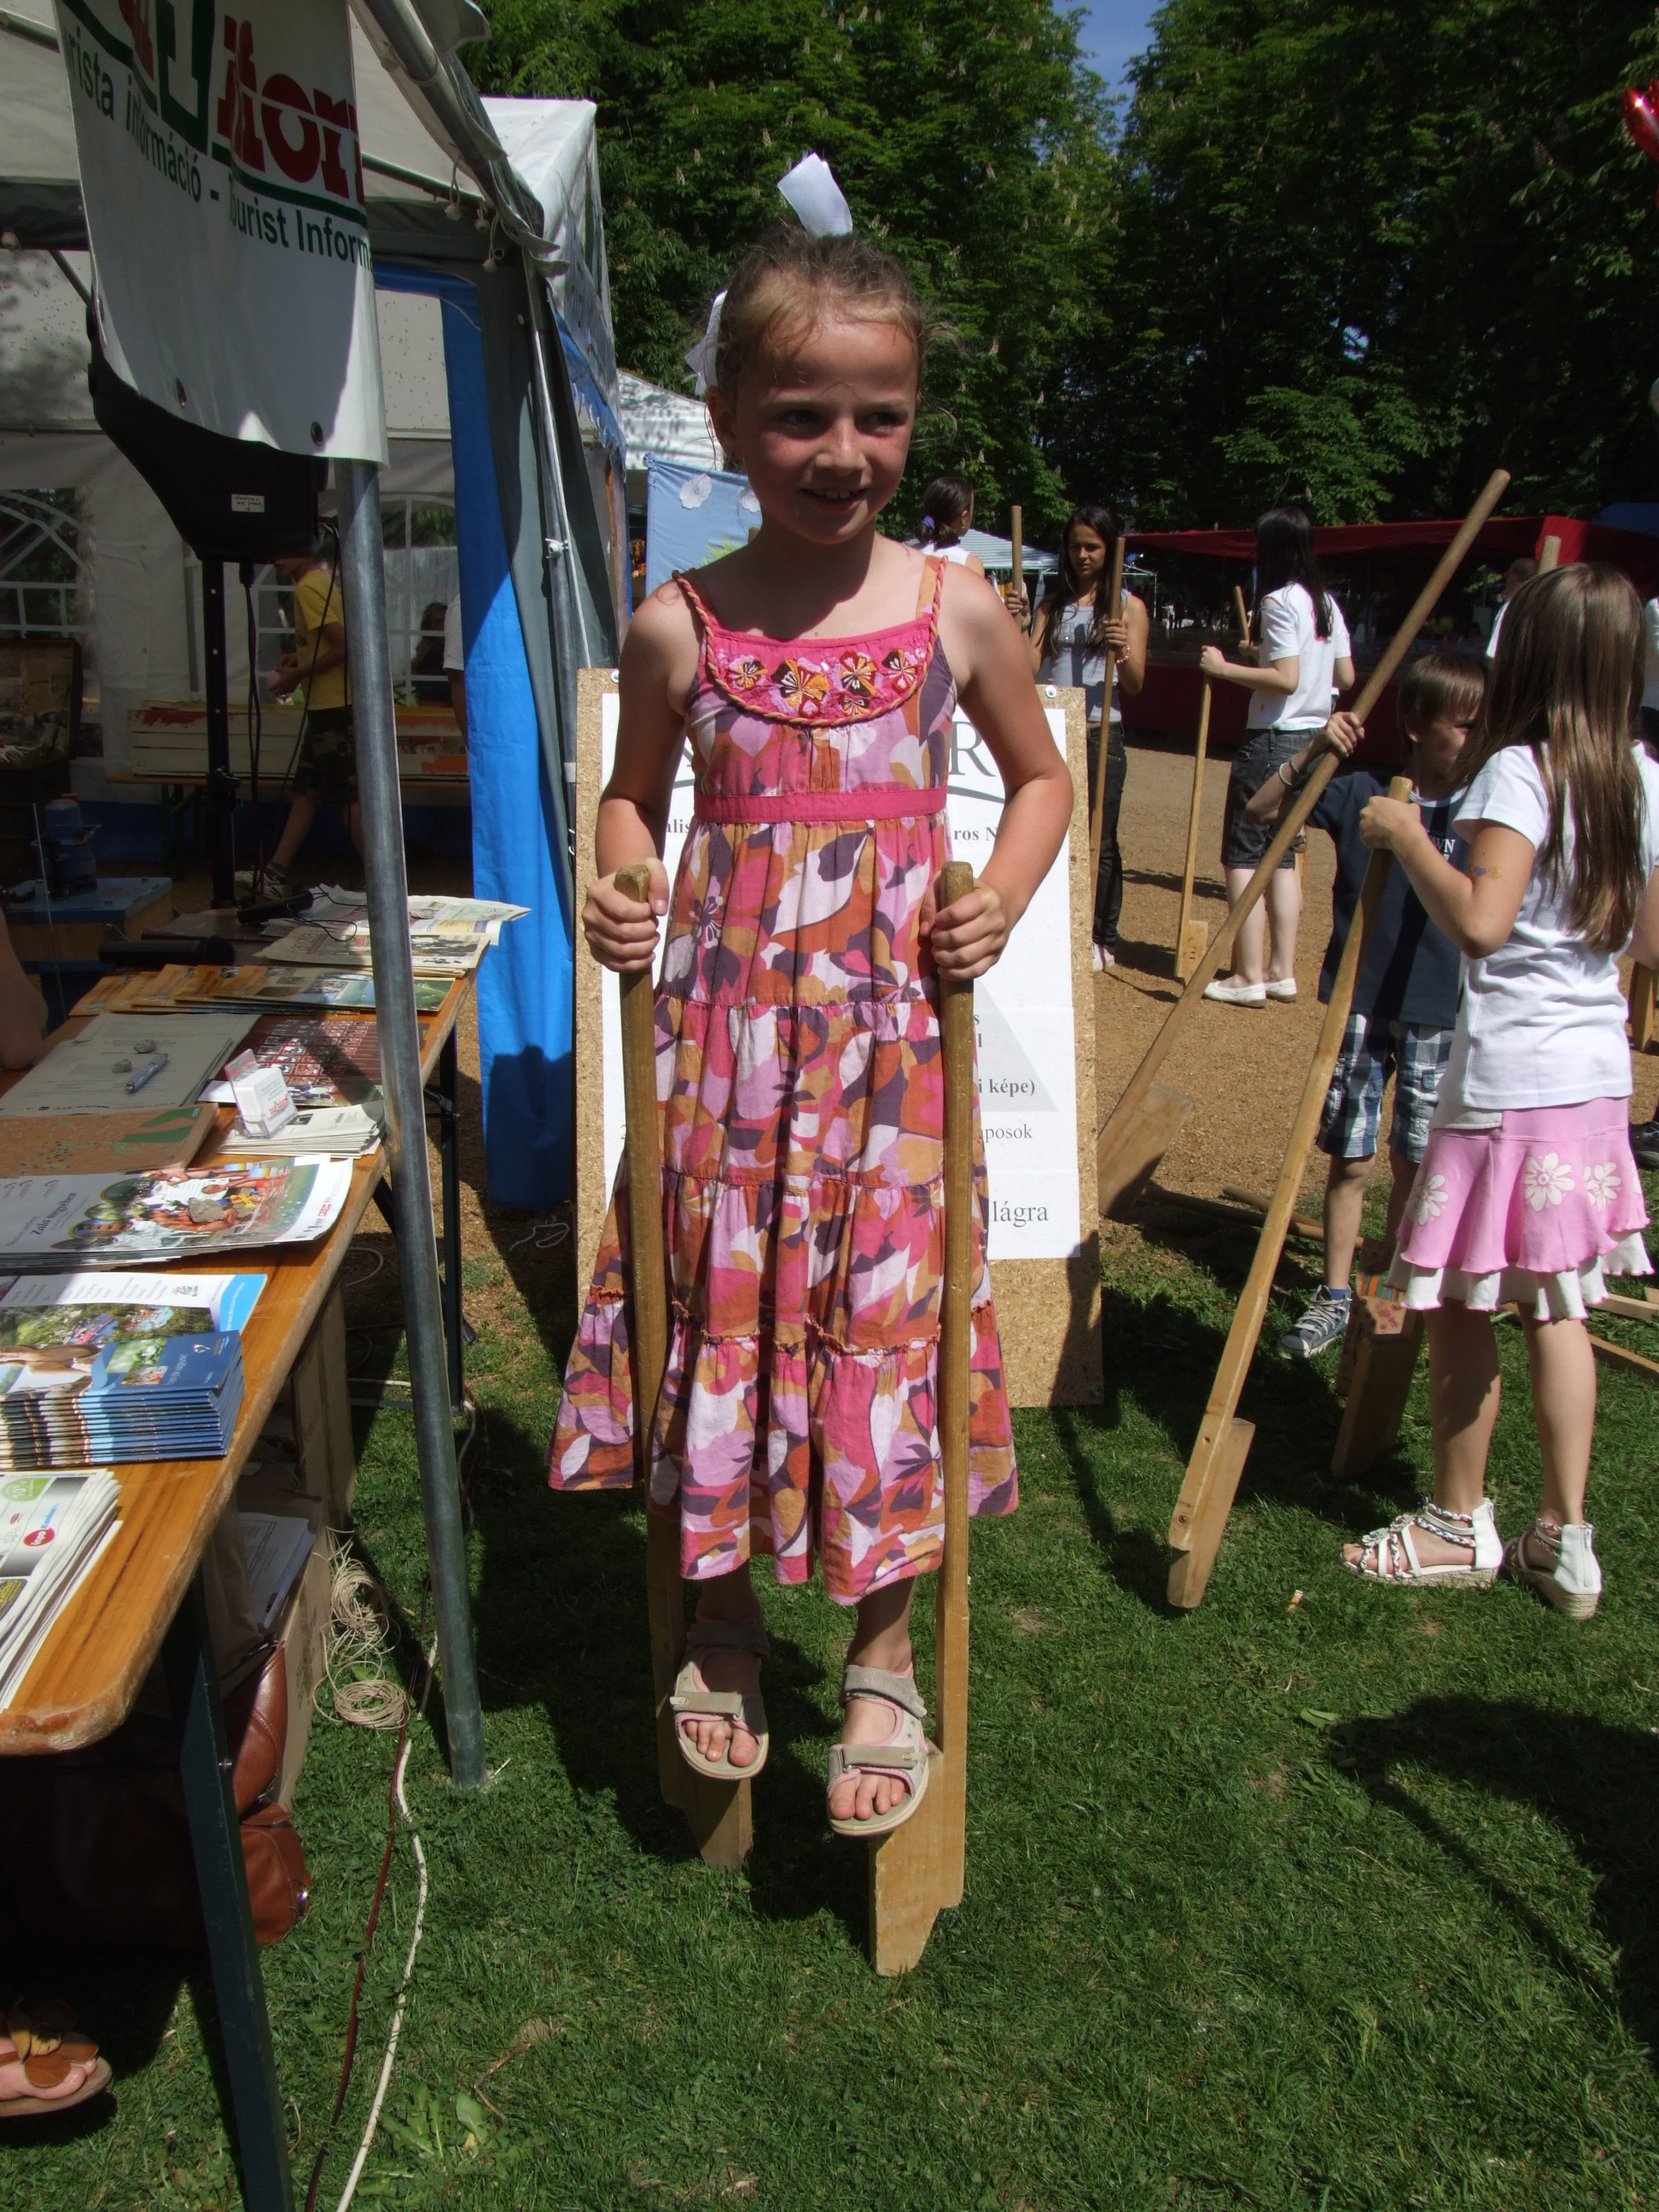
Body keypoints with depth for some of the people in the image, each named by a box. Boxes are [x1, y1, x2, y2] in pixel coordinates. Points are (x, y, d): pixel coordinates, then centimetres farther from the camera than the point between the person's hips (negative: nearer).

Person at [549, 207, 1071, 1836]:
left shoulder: (955, 609, 1)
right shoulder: (678, 626, 1)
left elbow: (1041, 778, 14)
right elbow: (633, 797, 15)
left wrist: (1001, 901, -4)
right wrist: (619, 893, -6)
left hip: (892, 1035, 0)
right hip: (725, 1029, 1)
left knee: (885, 1330, 4)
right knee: (717, 1316, 8)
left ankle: (884, 1664, 25)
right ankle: (721, 1629, 33)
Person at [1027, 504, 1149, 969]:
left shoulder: (1129, 607, 4)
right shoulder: (1053, 602, 12)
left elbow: (1135, 684, -2)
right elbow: (1030, 665, 2)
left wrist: (1122, 651, -21)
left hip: (1100, 735, -3)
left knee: (1099, 840, 0)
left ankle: (1103, 940, 9)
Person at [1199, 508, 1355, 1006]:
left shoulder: (1279, 601, -13)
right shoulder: (1327, 603, 11)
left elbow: (1286, 679, -21)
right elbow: (1346, 677, 14)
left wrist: (1225, 669, -14)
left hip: (1272, 739, -9)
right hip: (1313, 738, 9)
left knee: (1242, 854, -4)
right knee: (1282, 854, 13)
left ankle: (1248, 977, -5)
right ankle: (1282, 971, 15)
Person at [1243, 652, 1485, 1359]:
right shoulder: (1360, 793, -4)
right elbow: (1259, 811, -3)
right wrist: (1311, 753, -16)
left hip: (1440, 1015, 1)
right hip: (1360, 1004, -1)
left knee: (1415, 1163, 9)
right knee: (1349, 1158, 6)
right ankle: (1334, 1295, 18)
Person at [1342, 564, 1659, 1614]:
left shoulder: (1517, 770, -14)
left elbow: (1480, 921, -26)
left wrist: (1409, 838, -14)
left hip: (1507, 1081, -7)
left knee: (1463, 1301, 6)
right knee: (1555, 1305, 15)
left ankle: (1458, 1525, 20)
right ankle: (1564, 1535, 23)